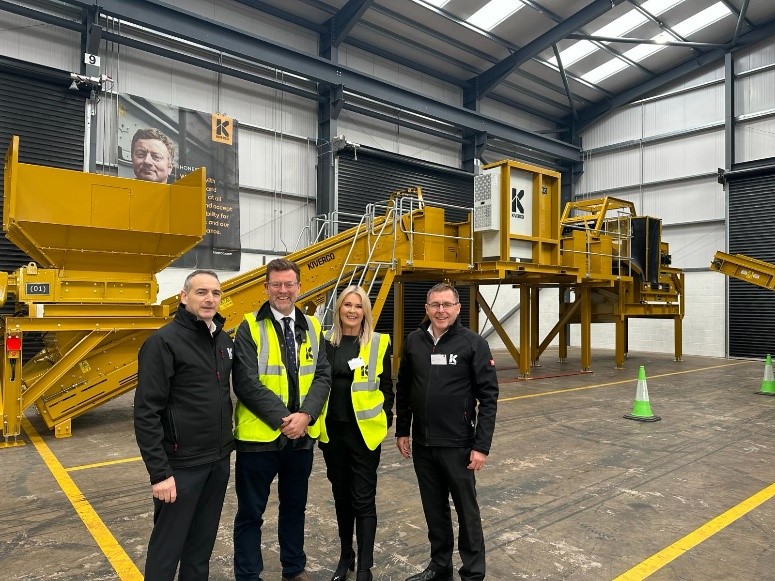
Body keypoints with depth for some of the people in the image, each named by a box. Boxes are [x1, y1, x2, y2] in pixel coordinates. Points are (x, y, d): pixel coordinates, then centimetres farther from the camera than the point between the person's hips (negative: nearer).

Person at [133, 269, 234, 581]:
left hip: (219, 461, 7)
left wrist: (228, 443, 13)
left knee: (203, 543, 19)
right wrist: (159, 472, -18)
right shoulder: (164, 342, -14)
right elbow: (146, 413, -17)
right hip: (182, 464, -6)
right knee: (168, 545, 8)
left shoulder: (224, 340, 8)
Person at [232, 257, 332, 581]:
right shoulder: (250, 328, -8)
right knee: (250, 513, 10)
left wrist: (306, 415, -14)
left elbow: (323, 376, 1)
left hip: (302, 435, 4)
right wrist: (282, 418, -19)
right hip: (259, 435, -4)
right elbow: (246, 383, -15)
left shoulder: (312, 328, 5)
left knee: (295, 507, 21)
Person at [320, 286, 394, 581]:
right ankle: (345, 555, 34)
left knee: (363, 499, 2)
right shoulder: (326, 342, 3)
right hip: (332, 431, 3)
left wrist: (384, 421, -5)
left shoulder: (378, 343, -4)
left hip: (364, 431, -3)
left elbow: (386, 387, 0)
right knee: (341, 495, 16)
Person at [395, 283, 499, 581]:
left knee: (466, 510, 10)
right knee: (434, 509, 17)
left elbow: (488, 397, -10)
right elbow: (403, 389, 11)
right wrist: (402, 431, 10)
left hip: (458, 445, -4)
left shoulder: (473, 343, -9)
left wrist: (482, 445, -13)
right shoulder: (414, 341, 2)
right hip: (422, 444, 4)